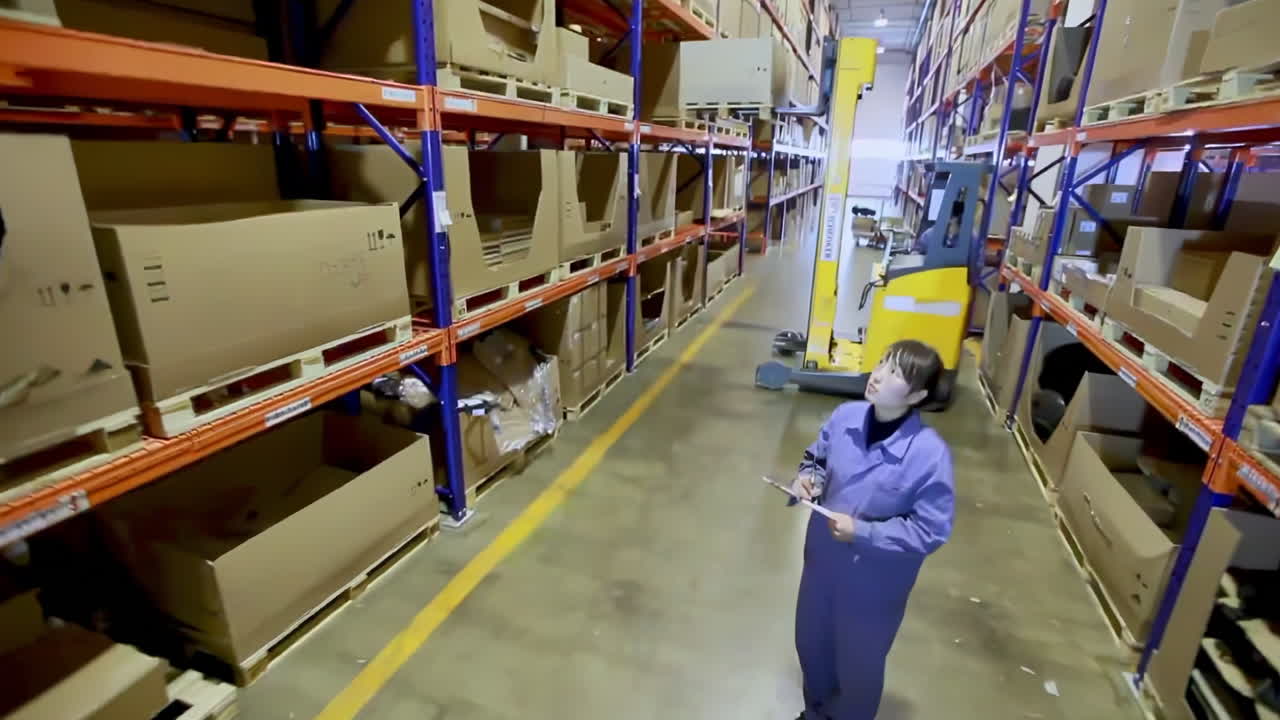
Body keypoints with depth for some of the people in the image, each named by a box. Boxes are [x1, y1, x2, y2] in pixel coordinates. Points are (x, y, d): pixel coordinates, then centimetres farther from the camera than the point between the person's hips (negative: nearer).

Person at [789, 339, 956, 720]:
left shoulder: (930, 455, -28)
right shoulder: (844, 416, -15)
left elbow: (931, 531, -20)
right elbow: (816, 457, 4)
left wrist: (862, 532, -25)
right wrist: (808, 477, -17)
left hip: (875, 581, -5)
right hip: (822, 559, 5)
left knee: (859, 663, 21)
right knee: (811, 644, 27)